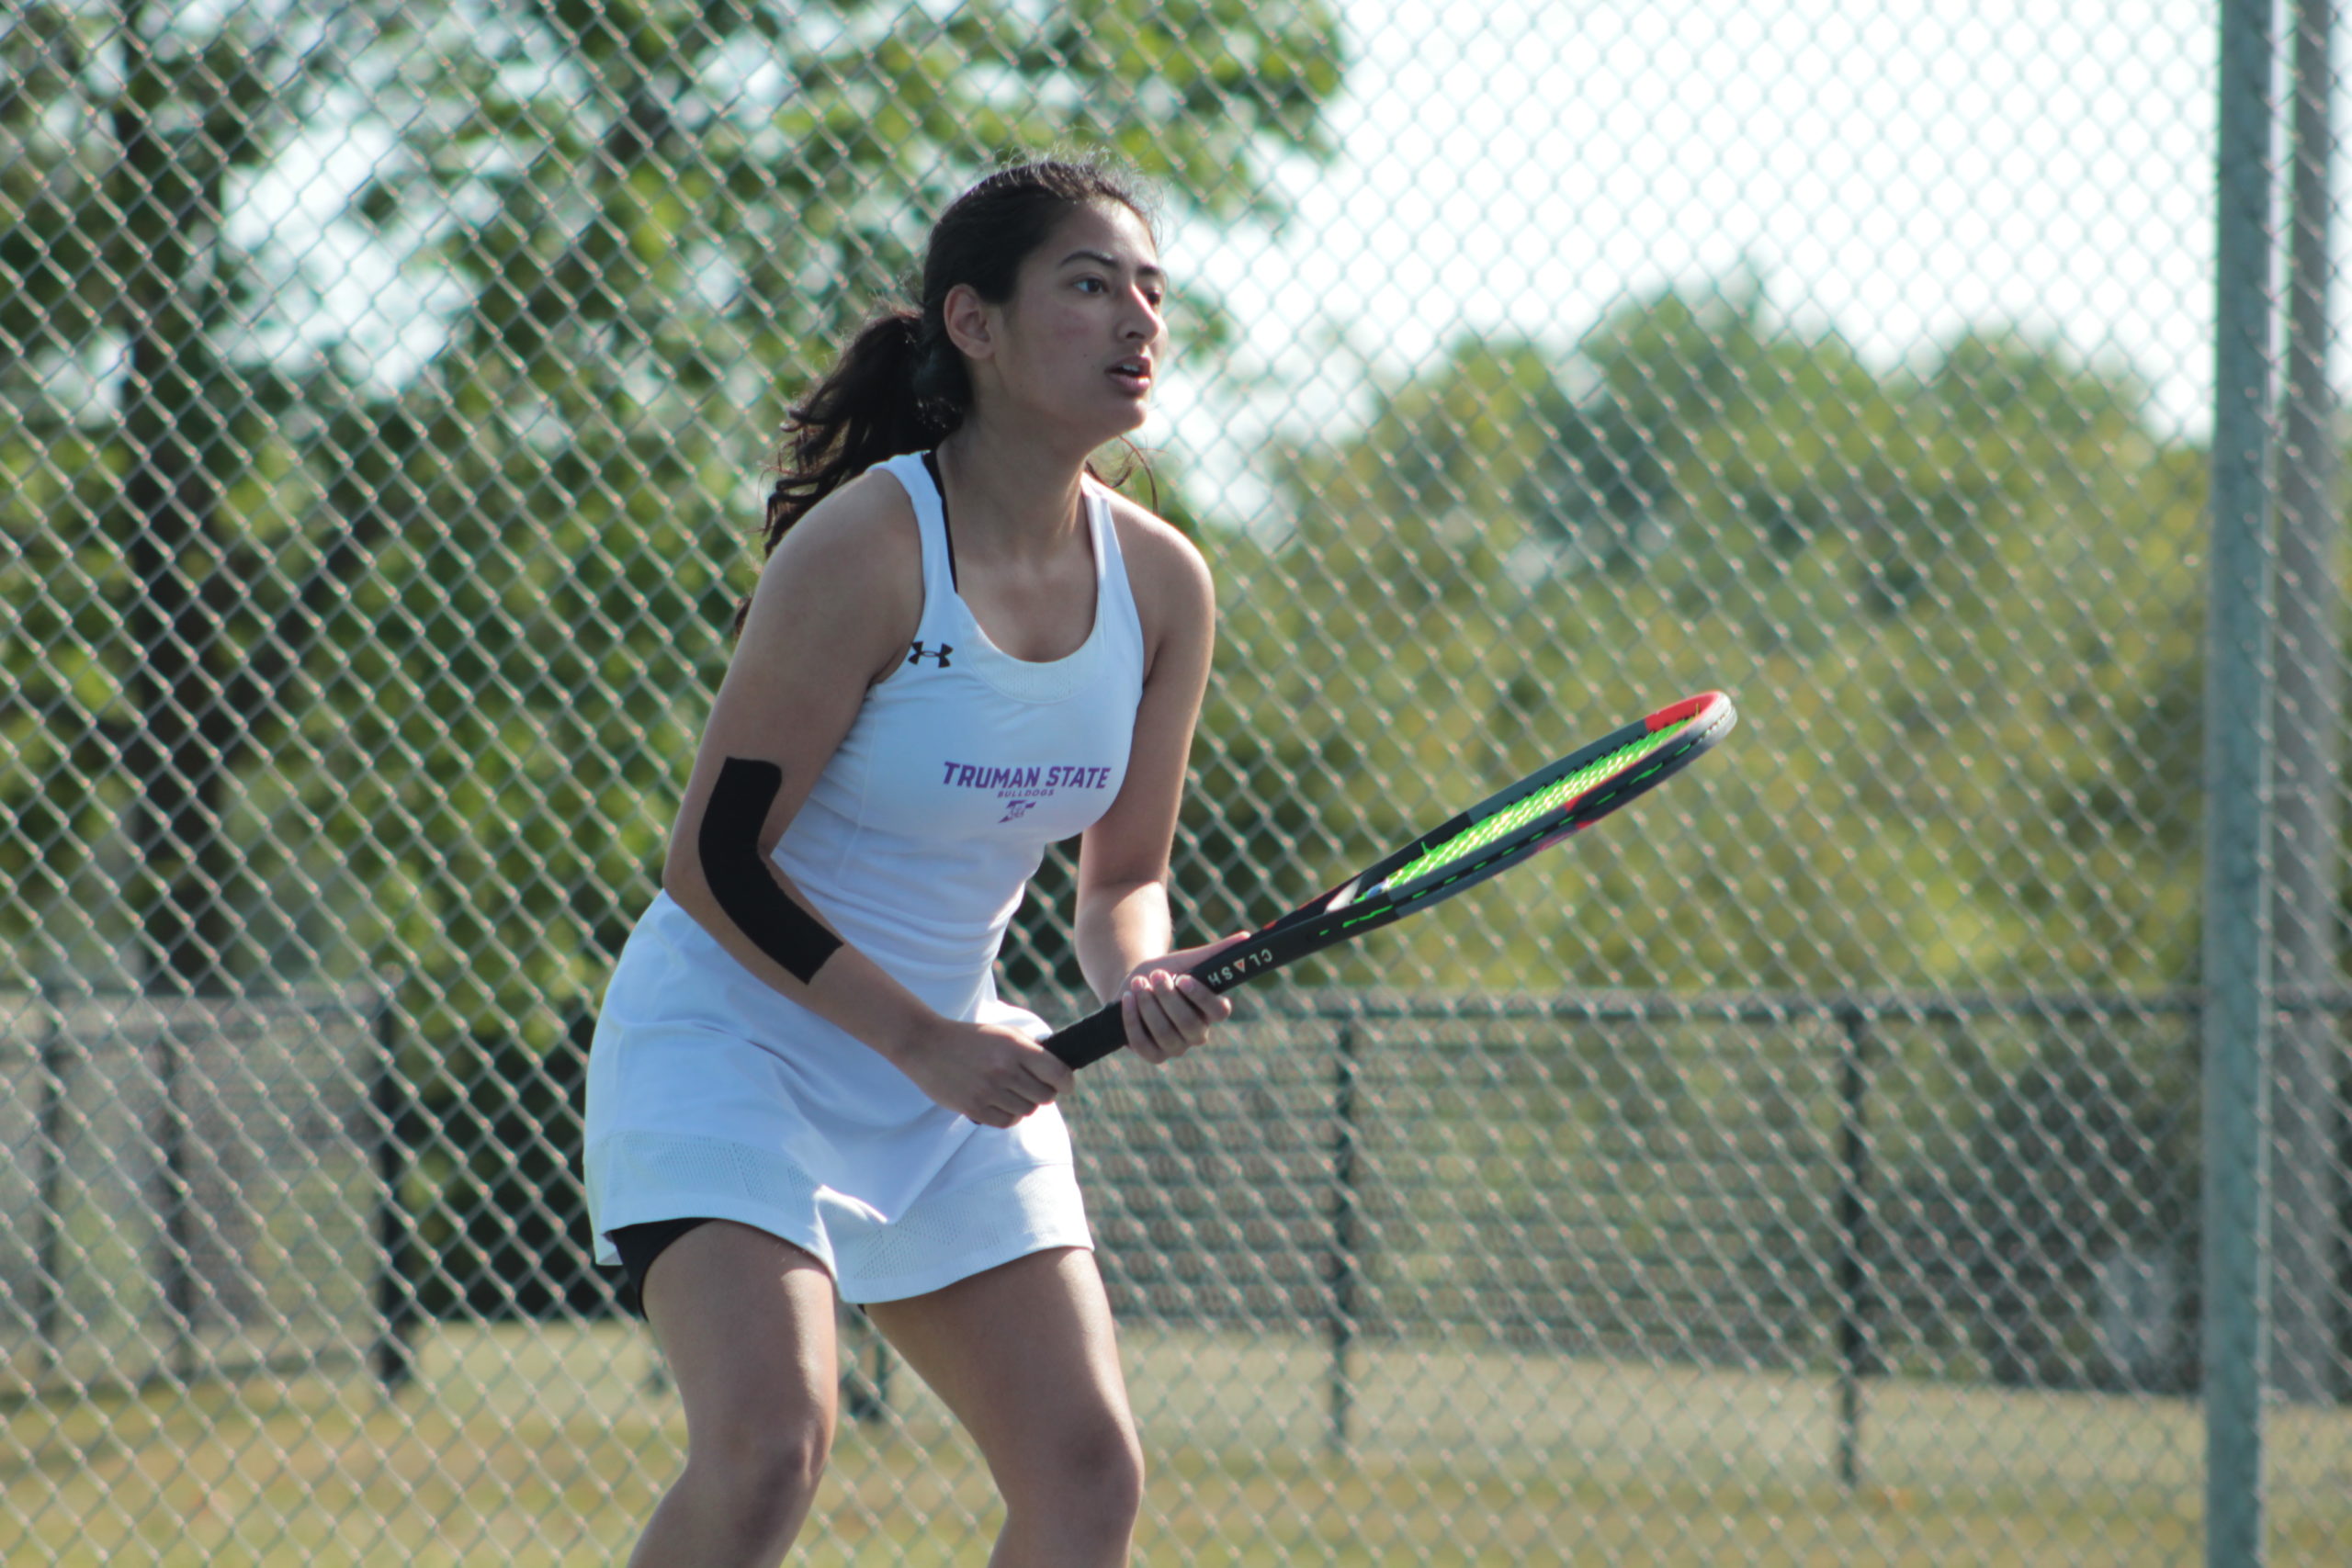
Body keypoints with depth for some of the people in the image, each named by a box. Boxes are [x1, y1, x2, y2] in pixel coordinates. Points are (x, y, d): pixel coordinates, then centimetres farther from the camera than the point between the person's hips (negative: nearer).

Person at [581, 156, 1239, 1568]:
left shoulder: (1163, 583, -2)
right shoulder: (865, 548, -21)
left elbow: (1124, 874, 10)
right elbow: (716, 863, -18)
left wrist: (1135, 975, -13)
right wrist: (922, 1040, -22)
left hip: (954, 1066, 7)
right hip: (732, 1034, -7)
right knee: (768, 1450, -26)